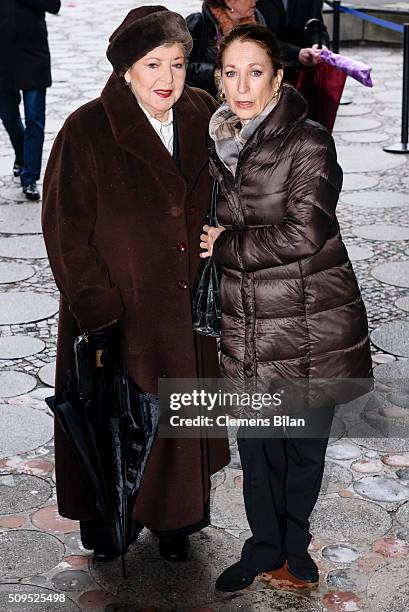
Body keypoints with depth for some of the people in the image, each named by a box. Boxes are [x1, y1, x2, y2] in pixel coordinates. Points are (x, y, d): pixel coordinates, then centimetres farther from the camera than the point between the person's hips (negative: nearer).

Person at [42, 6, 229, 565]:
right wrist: (97, 311, -18)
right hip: (118, 314, -4)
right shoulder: (88, 131, -14)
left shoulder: (204, 117, -2)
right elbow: (66, 231, -14)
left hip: (189, 310, 4)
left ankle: (174, 518, 39)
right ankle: (102, 519, 35)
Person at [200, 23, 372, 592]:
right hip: (249, 325, 4)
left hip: (311, 323, -4)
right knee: (256, 440, 11)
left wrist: (225, 245, -12)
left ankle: (291, 542, 33)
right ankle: (267, 548, 30)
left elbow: (305, 232, -20)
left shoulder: (308, 141, -12)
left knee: (305, 440, 11)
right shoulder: (219, 145, 6)